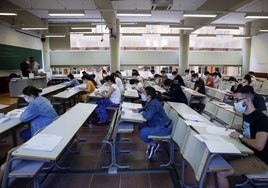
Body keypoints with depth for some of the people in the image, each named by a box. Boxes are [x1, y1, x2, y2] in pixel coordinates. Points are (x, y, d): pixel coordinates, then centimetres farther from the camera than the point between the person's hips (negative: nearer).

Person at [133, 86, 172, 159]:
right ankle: (150, 145, 20)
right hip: (158, 124, 10)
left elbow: (147, 116, -35)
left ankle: (153, 145, 8)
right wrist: (138, 110, 4)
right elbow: (145, 108, 23)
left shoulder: (154, 104, -28)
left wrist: (143, 113, -12)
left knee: (142, 133, -15)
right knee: (141, 127, 11)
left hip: (163, 128, -10)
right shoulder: (150, 101, 4)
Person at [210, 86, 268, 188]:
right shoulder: (246, 115, 5)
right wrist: (234, 128, 7)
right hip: (246, 152, 9)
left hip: (259, 160, -9)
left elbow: (259, 145, -32)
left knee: (221, 173, -24)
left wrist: (240, 136, -18)